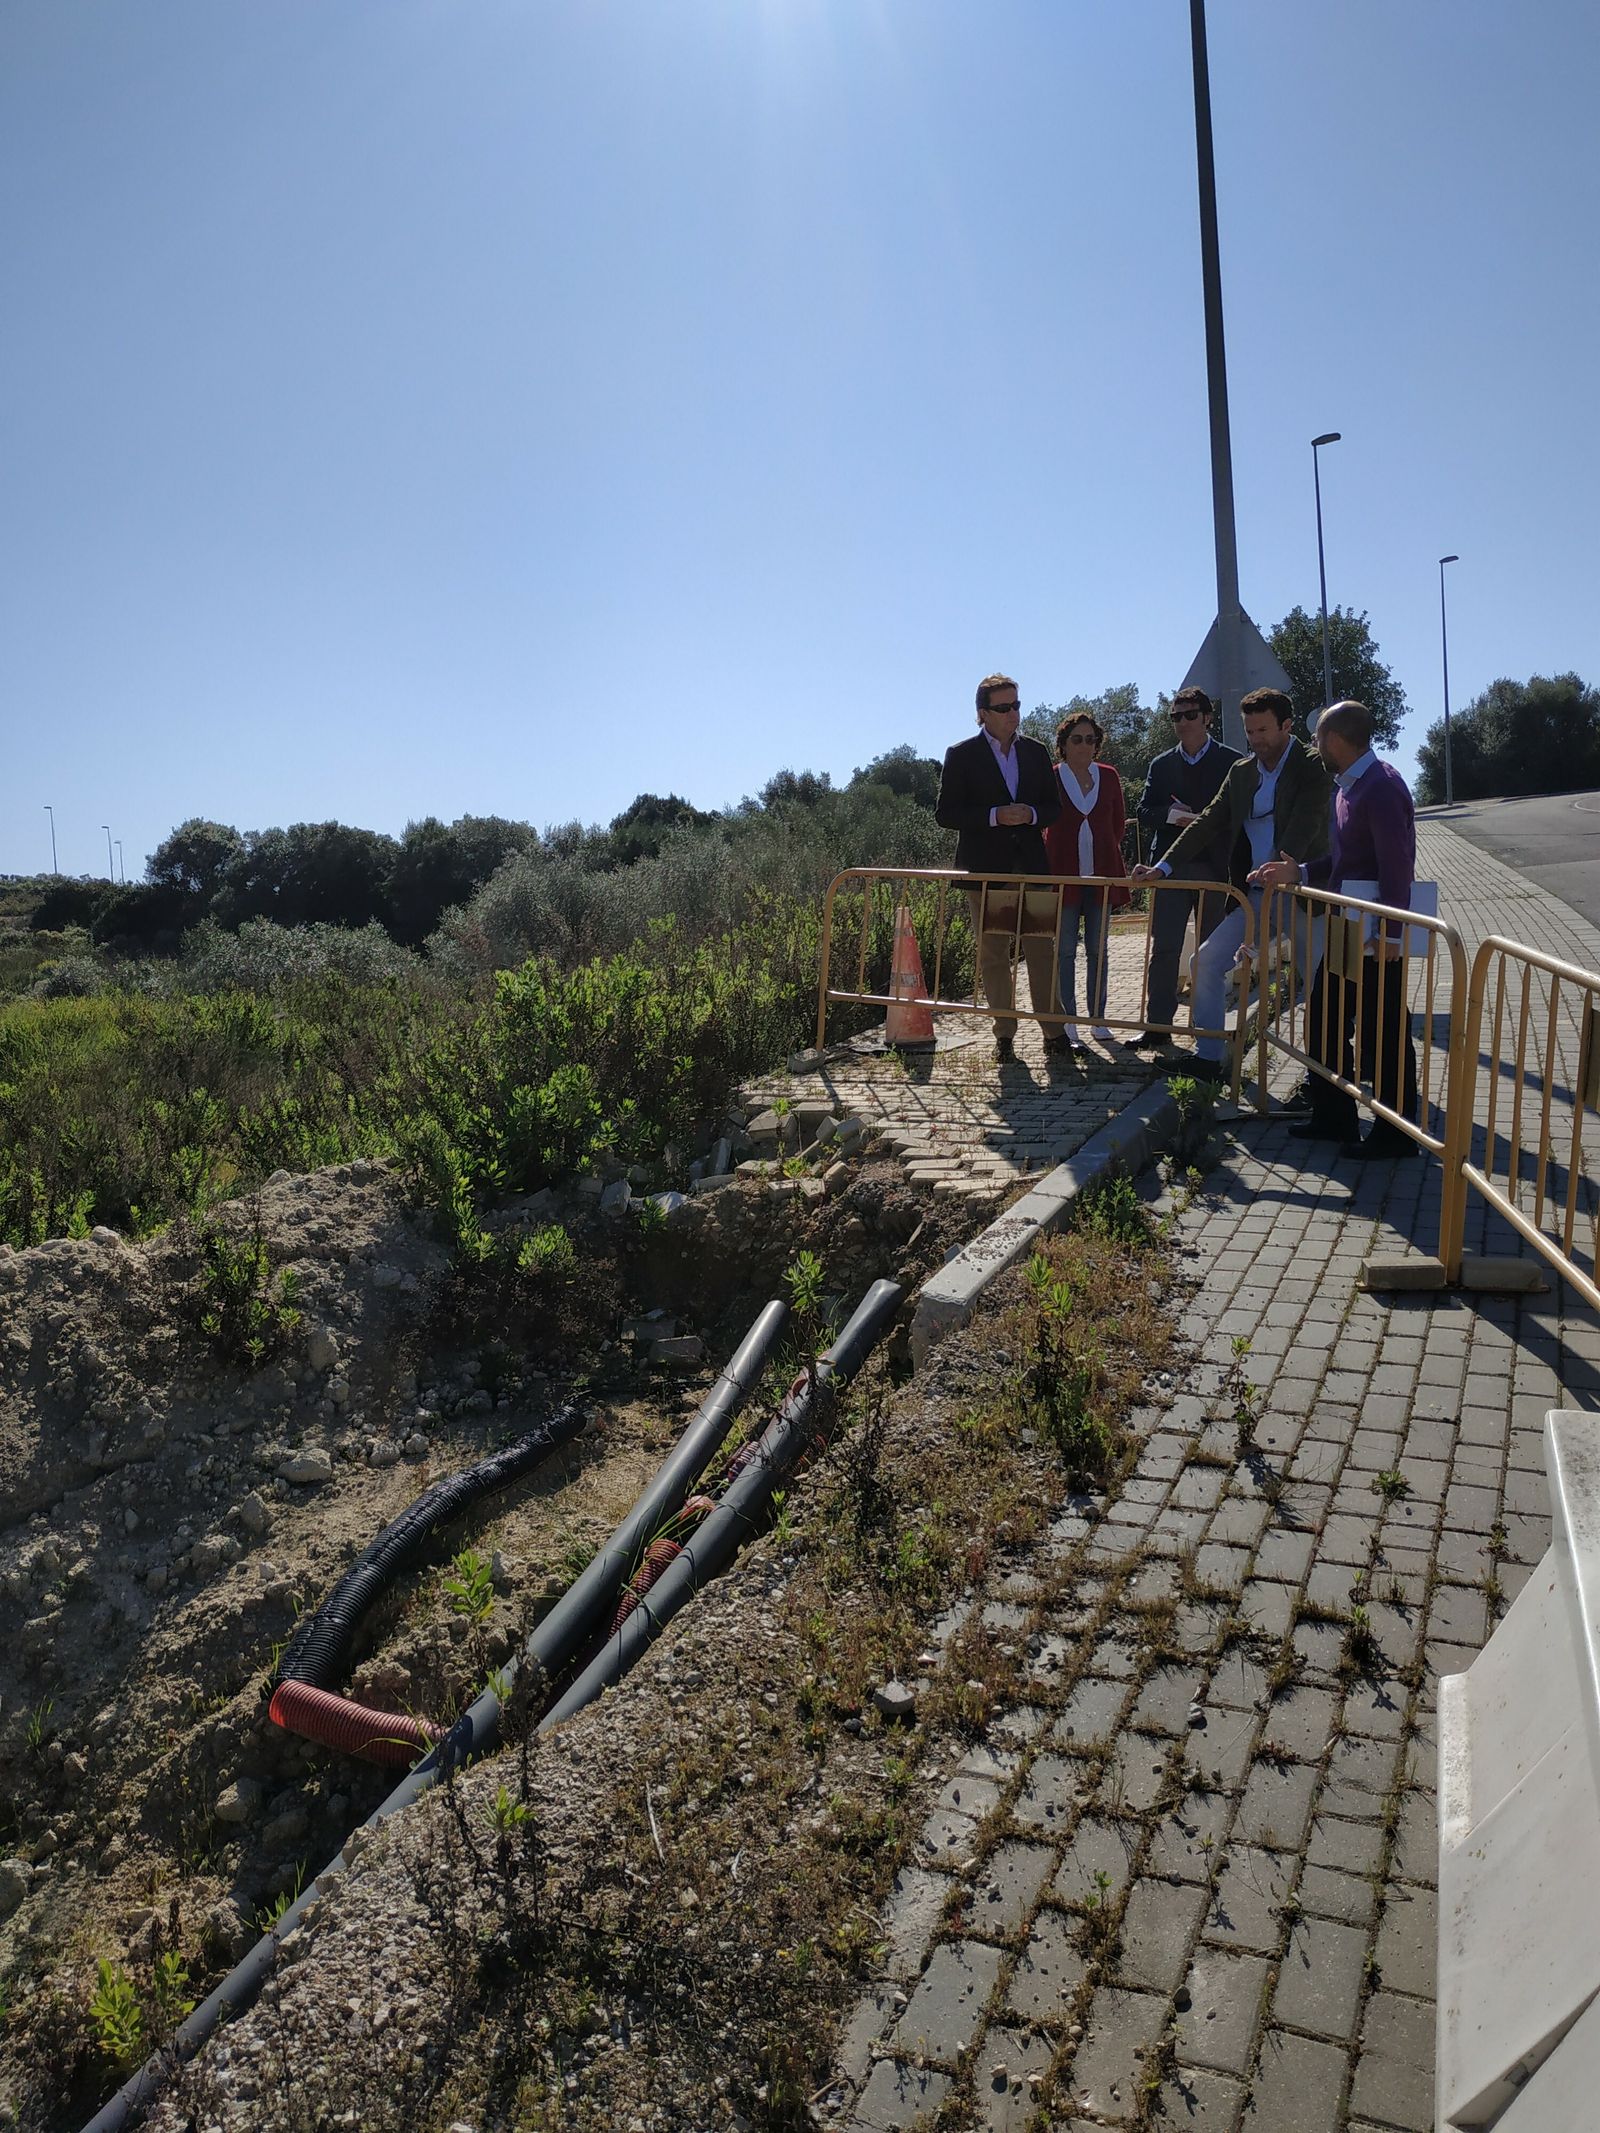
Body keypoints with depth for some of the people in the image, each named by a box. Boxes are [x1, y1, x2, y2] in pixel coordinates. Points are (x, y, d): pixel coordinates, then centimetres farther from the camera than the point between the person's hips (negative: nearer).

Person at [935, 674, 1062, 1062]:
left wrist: (1030, 814, -9)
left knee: (1042, 951, 1)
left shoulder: (1036, 752, 12)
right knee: (993, 954, 2)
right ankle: (1005, 1034, 9)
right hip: (986, 868, -2)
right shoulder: (961, 756, 1)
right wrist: (995, 816, -15)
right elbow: (945, 814, -4)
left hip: (1032, 865, 3)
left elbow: (1054, 807, 15)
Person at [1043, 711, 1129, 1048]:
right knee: (1065, 950, -1)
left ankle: (1098, 1018, 14)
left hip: (1101, 874, 3)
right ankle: (1067, 1021, 4)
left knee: (1097, 949, 7)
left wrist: (1104, 852, 15)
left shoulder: (1109, 776, 9)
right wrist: (1048, 861, 4)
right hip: (1063, 874, -3)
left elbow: (1118, 822, 19)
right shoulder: (1050, 778, -1)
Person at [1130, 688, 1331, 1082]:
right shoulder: (1242, 771, 11)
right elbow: (1208, 823, 10)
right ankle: (1207, 1058, 7)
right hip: (1257, 893, 6)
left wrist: (1285, 862, -40)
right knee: (1207, 960, -1)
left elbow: (1306, 820, -22)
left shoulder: (1313, 766, -7)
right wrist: (1162, 868, 1)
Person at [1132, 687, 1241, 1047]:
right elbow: (1144, 815, 7)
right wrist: (1171, 815, -12)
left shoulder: (1232, 762, 4)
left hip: (1215, 867, -2)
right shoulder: (1161, 765, 12)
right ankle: (1157, 1026, 2)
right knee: (1164, 950, -2)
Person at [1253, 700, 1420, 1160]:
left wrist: (1390, 934, -22)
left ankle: (1397, 1133, 10)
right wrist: (1300, 873, 10)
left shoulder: (1381, 786, -16)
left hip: (1375, 933, -10)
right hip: (1346, 928, 10)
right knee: (1323, 1020, 15)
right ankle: (1333, 1117, 26)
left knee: (1383, 1033, -1)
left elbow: (1397, 864, -21)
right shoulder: (1348, 786, 14)